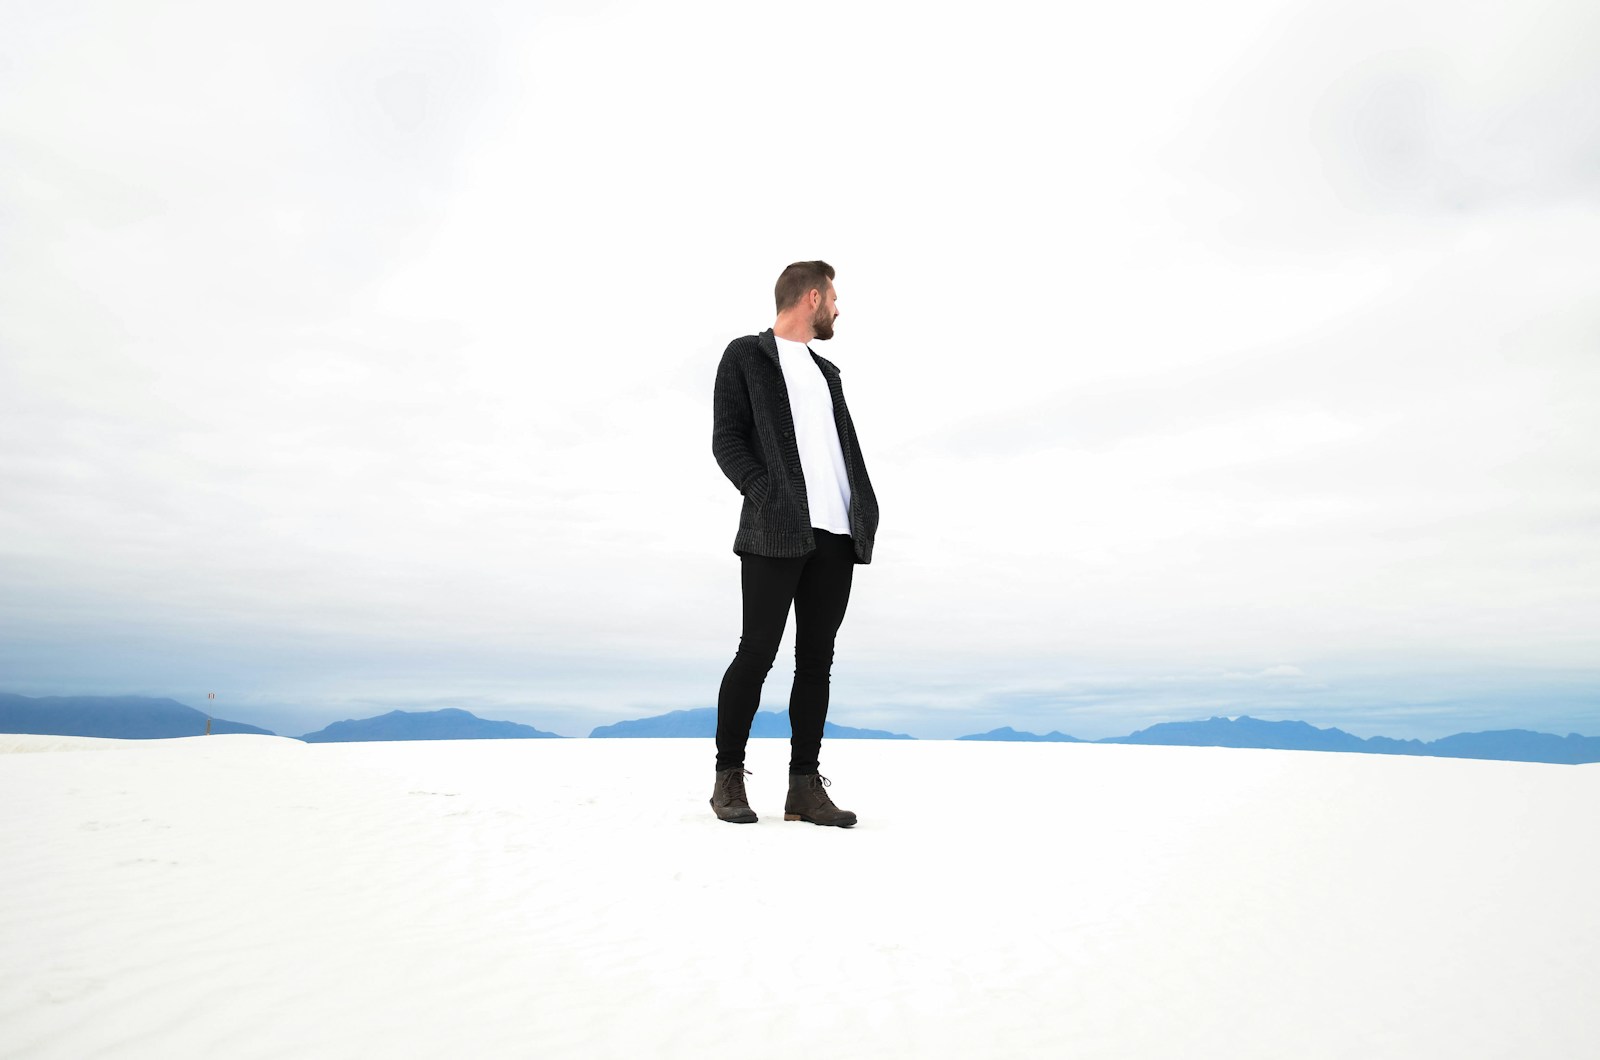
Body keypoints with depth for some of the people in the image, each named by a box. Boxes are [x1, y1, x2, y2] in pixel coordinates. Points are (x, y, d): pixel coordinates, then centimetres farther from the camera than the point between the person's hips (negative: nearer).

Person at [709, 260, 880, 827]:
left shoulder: (826, 371, 25)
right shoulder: (745, 355, 7)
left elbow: (847, 448, 21)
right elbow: (726, 439, -2)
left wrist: (864, 515, 6)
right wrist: (767, 496, -14)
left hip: (836, 534, 6)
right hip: (777, 530, -6)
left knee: (817, 659, 5)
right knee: (757, 652, -3)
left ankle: (805, 788, 10)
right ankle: (728, 779, 10)